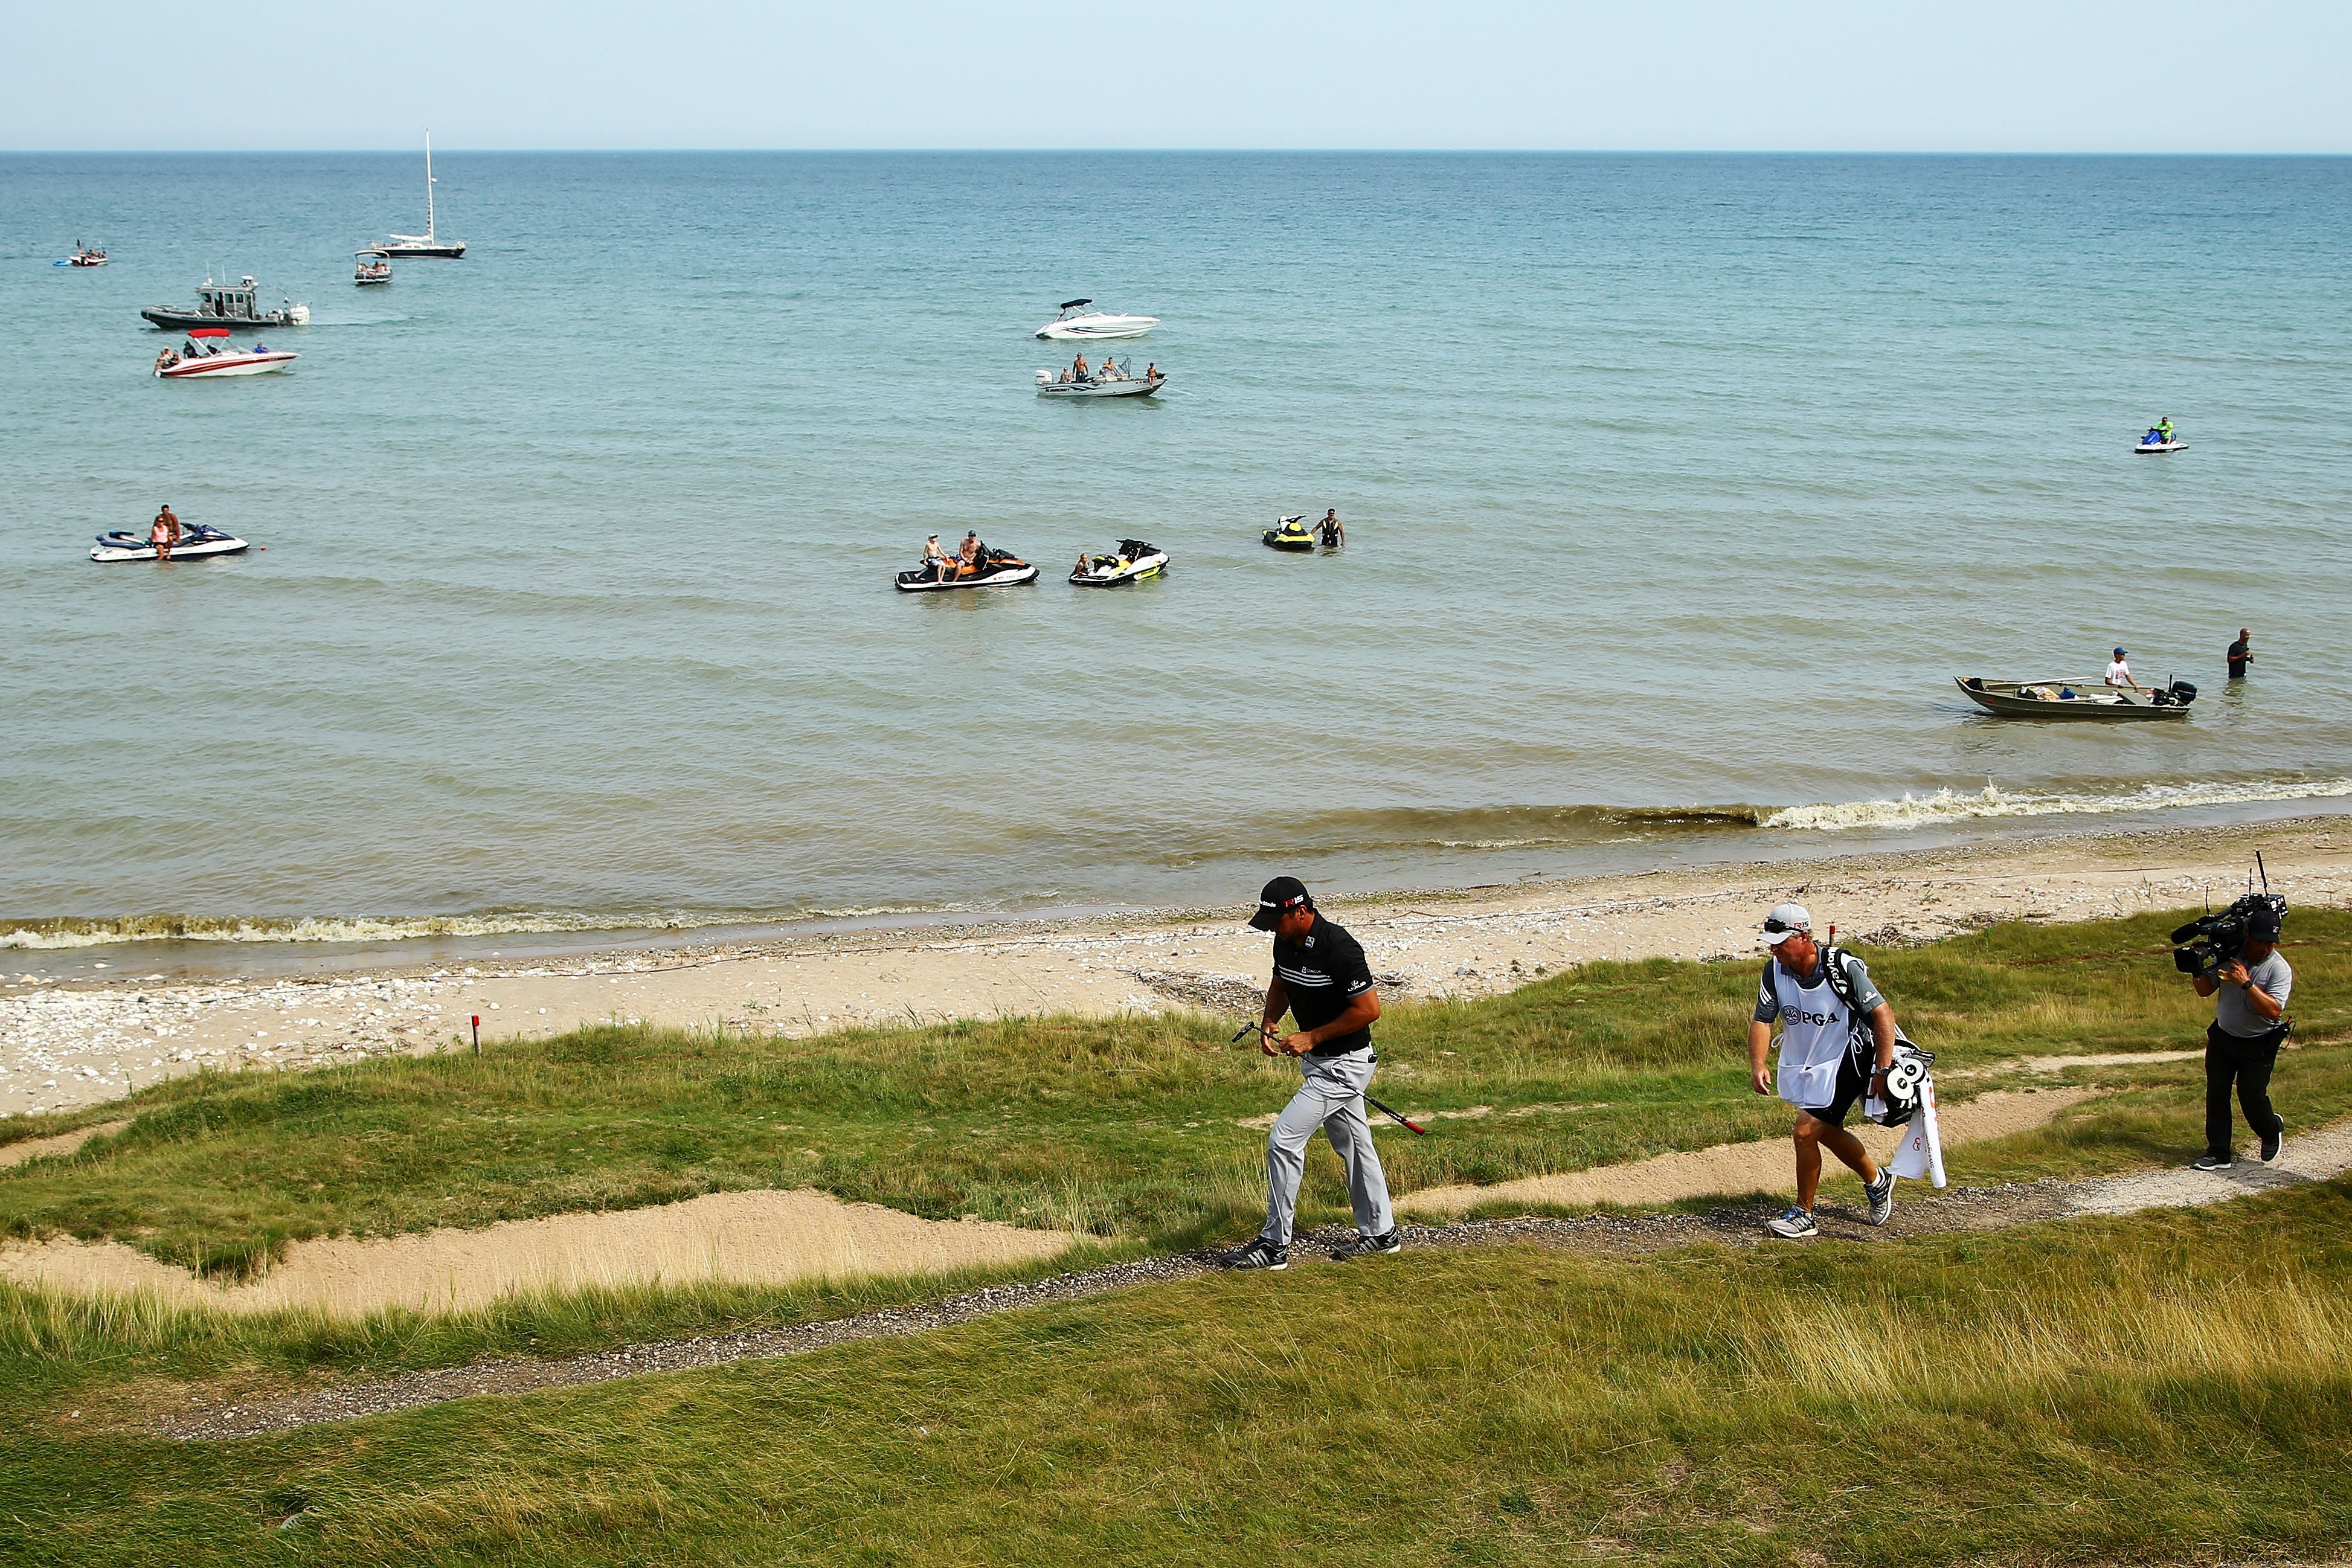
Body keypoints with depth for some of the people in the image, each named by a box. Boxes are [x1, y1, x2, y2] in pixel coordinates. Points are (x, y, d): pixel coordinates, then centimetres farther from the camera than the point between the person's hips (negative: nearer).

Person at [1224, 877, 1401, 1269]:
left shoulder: (1339, 949, -26)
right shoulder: (1286, 942, 1)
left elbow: (1369, 1008, -24)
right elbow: (1280, 984, 20)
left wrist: (1312, 1037, -20)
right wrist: (1269, 1022, 0)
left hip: (1344, 1064, -9)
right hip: (1317, 1060, 9)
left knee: (1284, 1139, -12)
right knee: (1352, 1145, 19)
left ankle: (1274, 1244, -5)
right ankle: (1380, 1233, 32)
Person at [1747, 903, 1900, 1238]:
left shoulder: (1843, 968, -24)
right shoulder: (1775, 970, -10)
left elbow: (1882, 1014, -20)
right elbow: (1762, 1021, -7)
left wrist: (1883, 1070, -24)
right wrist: (1757, 1064, -24)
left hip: (1843, 1063, -6)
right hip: (1800, 1065, 6)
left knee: (1806, 1131, -14)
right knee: (1828, 1133, 17)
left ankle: (1803, 1216, 1)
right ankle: (1877, 1182, 42)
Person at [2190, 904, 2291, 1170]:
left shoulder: (2279, 968, -17)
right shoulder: (2229, 955, -6)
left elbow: (2273, 1011, -27)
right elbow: (2205, 990, 3)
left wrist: (2247, 983, -33)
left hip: (2259, 1045, -4)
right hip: (2222, 1036, 4)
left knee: (2251, 1096, -1)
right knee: (2216, 1095, 1)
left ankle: (2272, 1130, 32)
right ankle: (2218, 1154, 9)